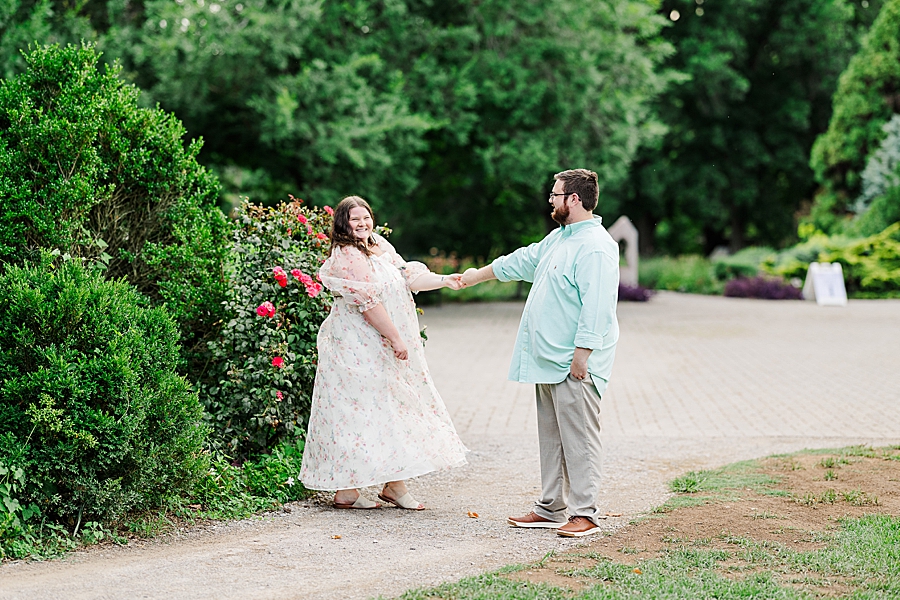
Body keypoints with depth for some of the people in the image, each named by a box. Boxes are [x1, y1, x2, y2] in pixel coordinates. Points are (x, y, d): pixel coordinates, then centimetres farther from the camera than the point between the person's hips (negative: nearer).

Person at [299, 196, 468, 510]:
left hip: (383, 352, 9)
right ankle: (346, 491, 0)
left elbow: (409, 276, 14)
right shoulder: (347, 257, -17)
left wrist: (444, 280, 3)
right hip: (359, 351, -9)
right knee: (357, 413, -6)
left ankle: (395, 485, 17)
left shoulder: (381, 246, 12)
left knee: (395, 408, 10)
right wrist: (395, 338, -21)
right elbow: (368, 302, -21)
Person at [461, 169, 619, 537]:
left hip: (574, 365, -10)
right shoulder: (560, 237, 17)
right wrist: (476, 276, 41)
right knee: (551, 436, 13)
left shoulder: (595, 247, -16)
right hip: (549, 361, 10)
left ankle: (584, 513, -4)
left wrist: (581, 354, -24)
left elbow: (596, 307, -22)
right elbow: (523, 261, 32)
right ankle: (551, 508, 20)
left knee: (578, 437, -8)